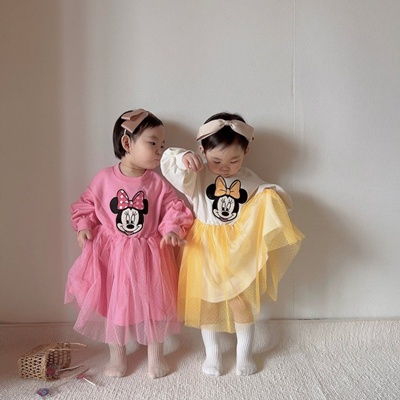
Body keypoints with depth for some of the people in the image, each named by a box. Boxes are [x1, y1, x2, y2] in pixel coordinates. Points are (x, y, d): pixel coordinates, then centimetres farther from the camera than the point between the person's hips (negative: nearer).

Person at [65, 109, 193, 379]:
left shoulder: (158, 183, -7)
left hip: (149, 254, 0)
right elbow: (87, 205, 3)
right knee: (113, 304, 12)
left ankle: (156, 354, 34)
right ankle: (117, 355, 35)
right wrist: (84, 226, -12)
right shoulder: (104, 178, -8)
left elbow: (174, 208, -4)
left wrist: (173, 229, -21)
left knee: (154, 303, 10)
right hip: (111, 252, 0)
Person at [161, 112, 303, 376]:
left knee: (244, 302, 10)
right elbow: (168, 166, -20)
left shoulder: (250, 181, -1)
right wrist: (182, 158, -41)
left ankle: (244, 352, 32)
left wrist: (272, 196, -20)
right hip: (206, 248, -1)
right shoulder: (196, 175, -8)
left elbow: (270, 206, 3)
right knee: (207, 301, 11)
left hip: (239, 248, 1)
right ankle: (212, 352, 32)